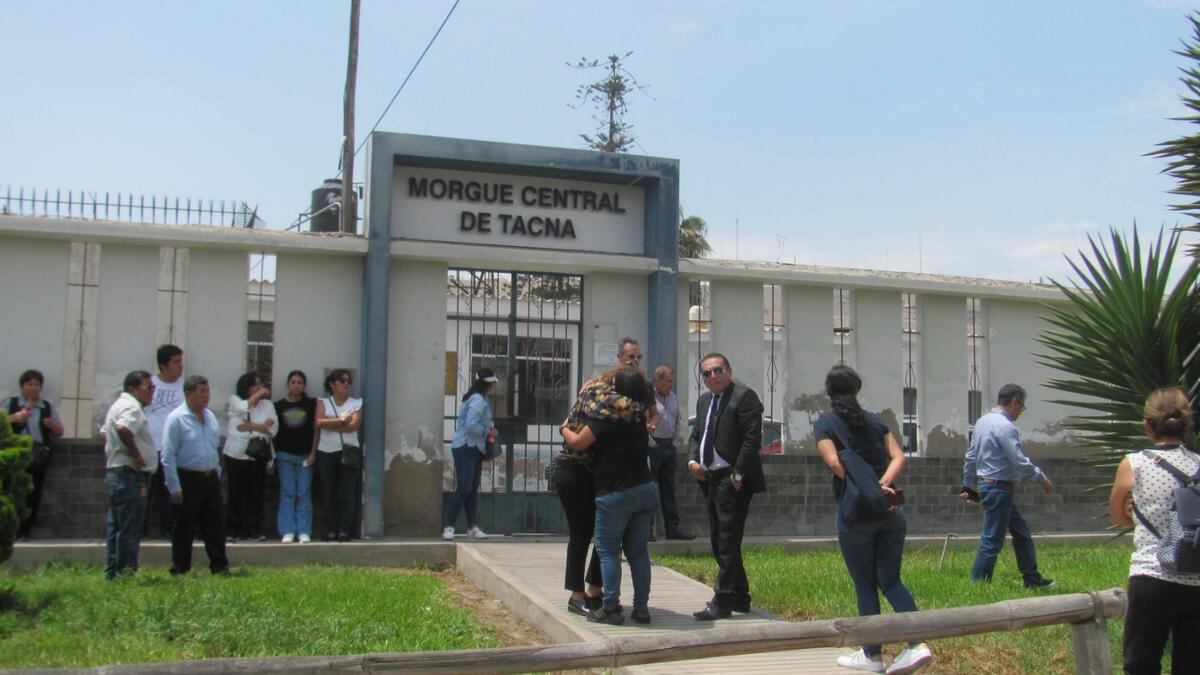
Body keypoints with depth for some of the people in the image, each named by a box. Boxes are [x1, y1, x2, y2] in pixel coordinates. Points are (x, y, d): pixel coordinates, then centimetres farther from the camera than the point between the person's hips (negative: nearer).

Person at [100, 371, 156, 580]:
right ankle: (125, 573, -3)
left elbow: (106, 434, 28)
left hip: (114, 474, 11)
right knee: (129, 531, -6)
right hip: (131, 477, -11)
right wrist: (137, 455, -24)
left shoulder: (118, 405, 20)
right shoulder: (132, 407, -14)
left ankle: (112, 573, 20)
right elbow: (123, 429, -34)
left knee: (115, 527, 14)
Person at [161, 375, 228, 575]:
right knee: (184, 528, 3)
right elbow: (168, 457, -12)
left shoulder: (210, 417, 11)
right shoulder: (176, 419, -10)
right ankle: (180, 570, 12)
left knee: (215, 525, 7)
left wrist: (217, 475, 15)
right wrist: (174, 487, -14)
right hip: (188, 479, -6)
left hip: (210, 478, 6)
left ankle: (220, 566, 13)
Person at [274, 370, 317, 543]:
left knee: (304, 494, -2)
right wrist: (273, 454, 1)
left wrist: (313, 453, -2)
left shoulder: (312, 404, 6)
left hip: (305, 455, 0)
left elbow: (316, 430, 5)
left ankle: (304, 532, 0)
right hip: (285, 454, 1)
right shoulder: (279, 405, 8)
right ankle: (288, 531, 1)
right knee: (287, 493, -1)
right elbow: (273, 430, 8)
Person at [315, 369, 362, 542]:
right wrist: (342, 420, -11)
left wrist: (329, 424, -8)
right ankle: (331, 531, 7)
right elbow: (319, 422, -10)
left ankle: (344, 530, -3)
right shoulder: (323, 402, 8)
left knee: (347, 494, -5)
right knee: (329, 494, 2)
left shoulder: (356, 403, 6)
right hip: (326, 453, 1)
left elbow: (354, 425, -9)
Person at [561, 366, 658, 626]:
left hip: (616, 493, -6)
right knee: (638, 550, 11)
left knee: (608, 550, 3)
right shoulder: (640, 415, 9)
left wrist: (564, 429, 12)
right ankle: (641, 608, 12)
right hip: (646, 488, 6)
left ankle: (610, 609, 1)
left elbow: (578, 443, -9)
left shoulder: (609, 414, -11)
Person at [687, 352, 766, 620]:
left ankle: (723, 601, -4)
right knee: (718, 541, 13)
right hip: (710, 478, 9)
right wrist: (693, 460, 4)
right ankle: (739, 597, 22)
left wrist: (738, 475, -18)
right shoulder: (704, 401, 17)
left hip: (732, 480, -9)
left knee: (727, 541, -8)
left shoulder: (744, 396, -9)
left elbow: (752, 438, -15)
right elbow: (695, 435, 23)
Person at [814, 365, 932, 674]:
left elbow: (834, 462, -14)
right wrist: (883, 485, -11)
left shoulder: (825, 424, 0)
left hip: (856, 513, -4)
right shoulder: (875, 421, 13)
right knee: (890, 580, 10)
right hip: (891, 511, 4)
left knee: (865, 585, 7)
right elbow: (898, 457, 0)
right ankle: (918, 644, -4)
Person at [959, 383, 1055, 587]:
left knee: (1021, 531, 17)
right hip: (999, 488, -10)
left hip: (986, 484, 10)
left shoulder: (983, 421, 10)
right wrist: (1042, 480, -8)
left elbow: (971, 456, 15)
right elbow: (1020, 462, -21)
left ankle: (1032, 578, 25)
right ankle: (978, 584, 2)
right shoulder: (1005, 426, -19)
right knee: (992, 540, -4)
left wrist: (967, 485, 22)